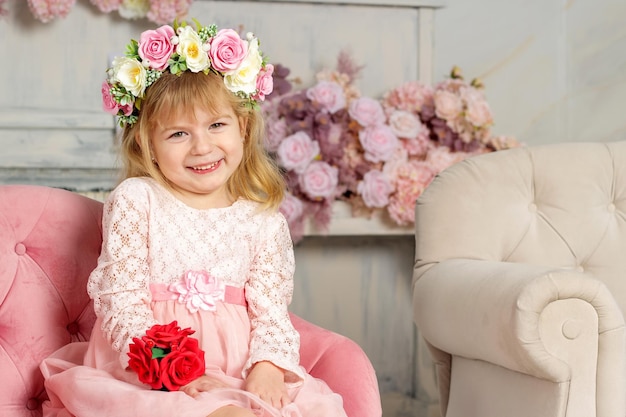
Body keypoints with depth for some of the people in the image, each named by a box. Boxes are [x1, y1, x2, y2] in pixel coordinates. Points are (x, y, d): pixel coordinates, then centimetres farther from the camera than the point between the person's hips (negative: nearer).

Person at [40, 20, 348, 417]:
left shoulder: (264, 220, 7)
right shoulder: (134, 201, 0)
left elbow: (271, 310, 4)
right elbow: (121, 301, -5)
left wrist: (266, 368, -17)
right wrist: (171, 369, -17)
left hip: (236, 376, 2)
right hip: (145, 375, -2)